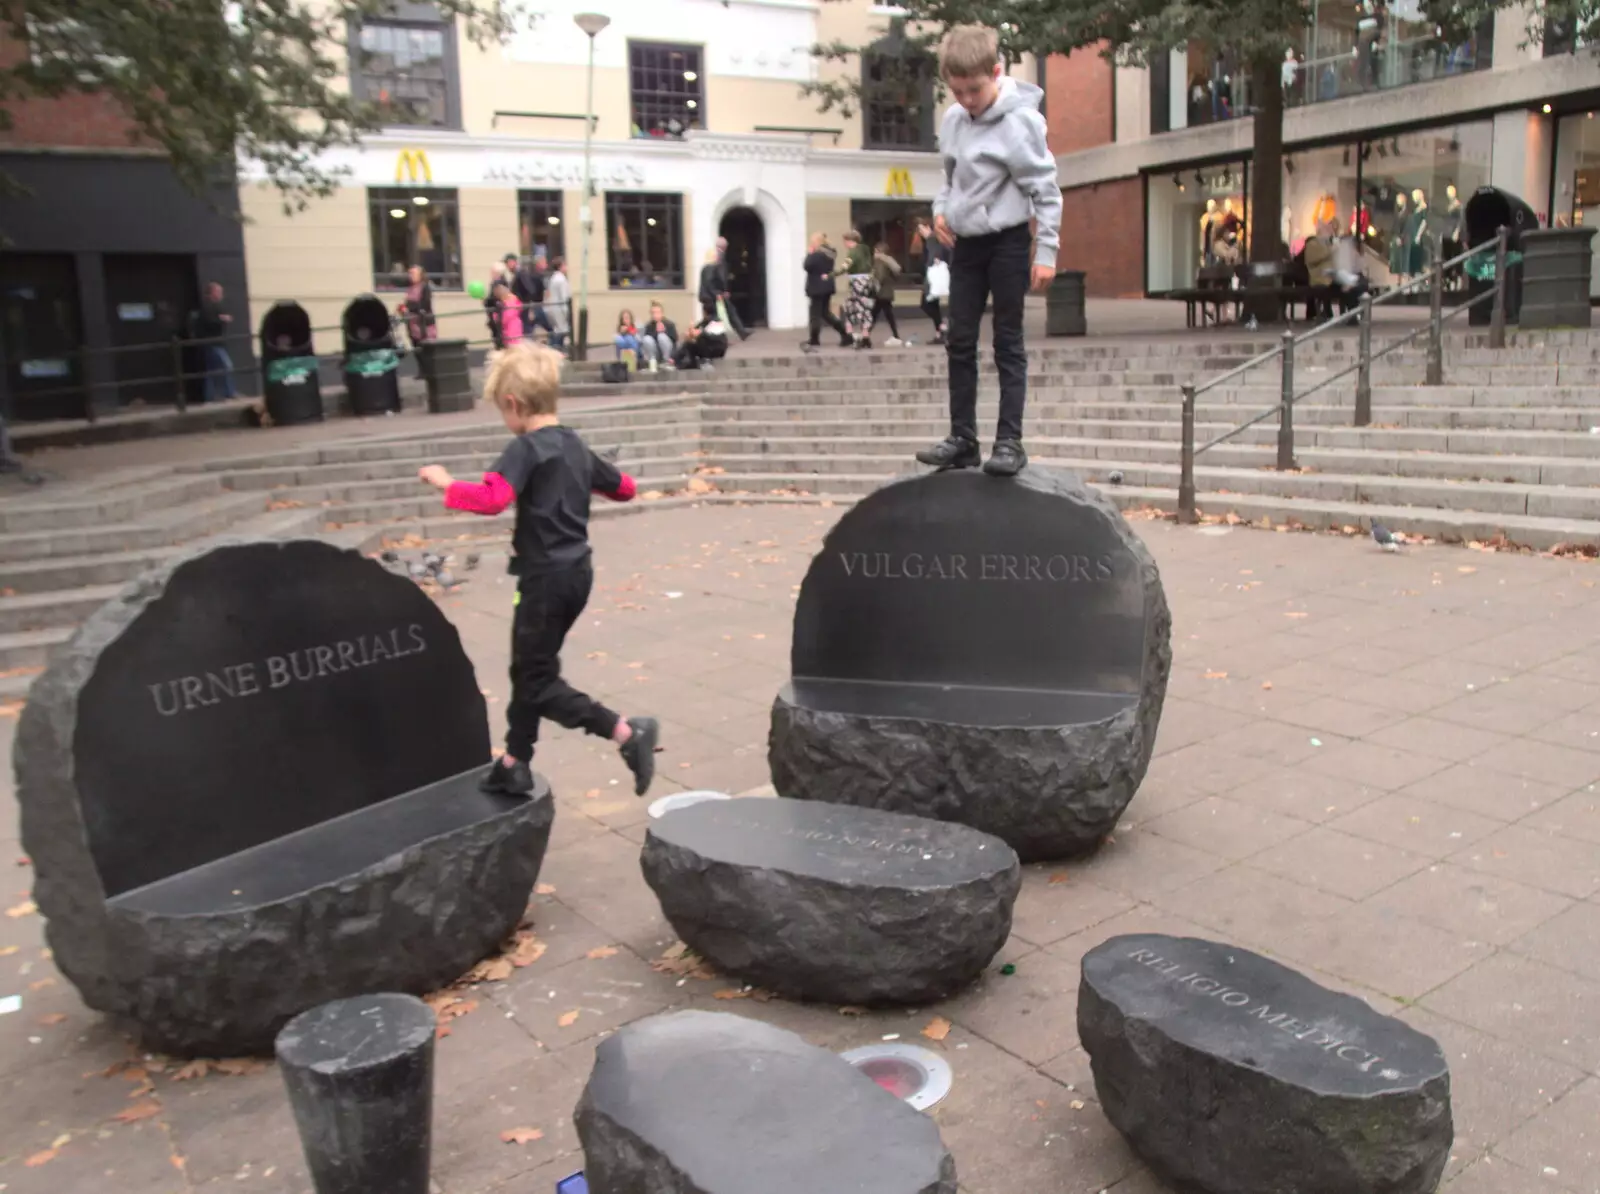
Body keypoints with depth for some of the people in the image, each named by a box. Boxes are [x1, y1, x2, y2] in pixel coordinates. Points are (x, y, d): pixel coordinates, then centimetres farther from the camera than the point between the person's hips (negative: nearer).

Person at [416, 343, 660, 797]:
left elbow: (491, 498, -31)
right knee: (529, 668, 19)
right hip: (577, 571, 9)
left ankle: (626, 731, -14)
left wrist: (447, 484, -17)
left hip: (546, 576, -9)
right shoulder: (576, 445, 9)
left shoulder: (525, 449, -15)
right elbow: (624, 487, 21)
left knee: (537, 681, -1)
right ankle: (515, 763, 27)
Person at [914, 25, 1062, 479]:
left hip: (1007, 241, -7)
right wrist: (940, 208, 1)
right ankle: (963, 439, 14)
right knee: (960, 342, 7)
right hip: (965, 242, 7)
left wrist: (1046, 250, -17)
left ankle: (1010, 440, 1)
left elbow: (1045, 189, -14)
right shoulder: (953, 120, 4)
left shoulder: (1019, 120, -15)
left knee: (1008, 343, -2)